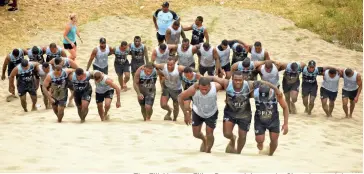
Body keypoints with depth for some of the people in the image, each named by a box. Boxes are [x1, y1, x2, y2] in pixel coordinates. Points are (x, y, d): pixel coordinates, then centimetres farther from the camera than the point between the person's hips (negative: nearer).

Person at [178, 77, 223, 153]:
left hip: (211, 113, -1)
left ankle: (208, 150, 27)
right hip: (197, 112, 1)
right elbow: (180, 97, -24)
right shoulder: (194, 89, -38)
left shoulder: (216, 87, -37)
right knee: (196, 134, 8)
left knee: (209, 134, -2)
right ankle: (204, 140, 44)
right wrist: (186, 114, -23)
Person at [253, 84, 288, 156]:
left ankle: (270, 155, 30)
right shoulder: (255, 93, -29)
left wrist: (285, 124, -12)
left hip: (273, 120, 0)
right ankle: (260, 147, 33)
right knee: (259, 140, -5)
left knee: (274, 140, 1)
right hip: (259, 120, 0)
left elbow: (285, 107, -12)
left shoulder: (276, 94, -27)